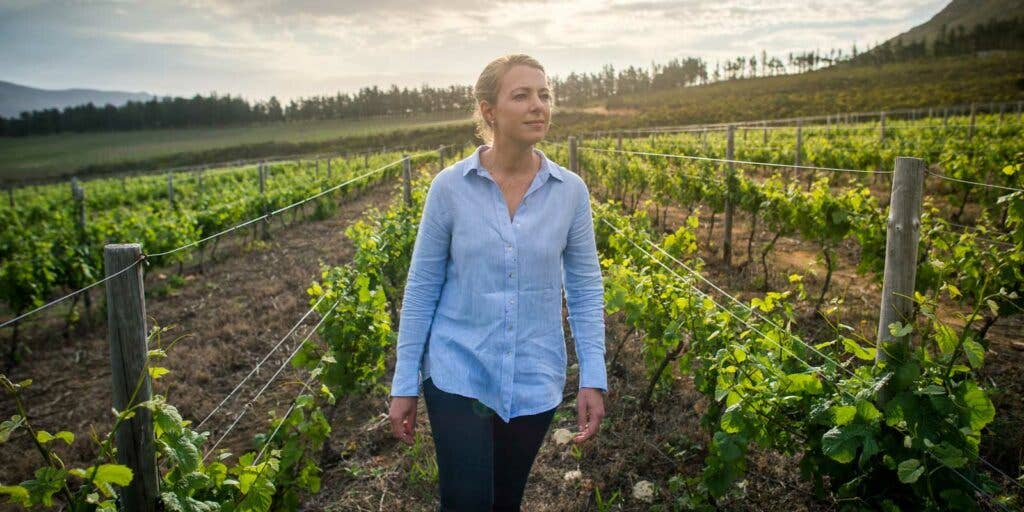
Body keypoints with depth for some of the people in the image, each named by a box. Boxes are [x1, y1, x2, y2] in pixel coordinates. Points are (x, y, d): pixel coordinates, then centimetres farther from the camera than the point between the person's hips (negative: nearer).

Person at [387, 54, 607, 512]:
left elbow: (585, 289, 1)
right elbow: (421, 288, -3)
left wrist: (593, 378, -6)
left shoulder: (570, 191, -4)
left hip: (534, 380, 2)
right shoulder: (449, 186, -9)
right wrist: (404, 385, -2)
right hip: (459, 374, -2)